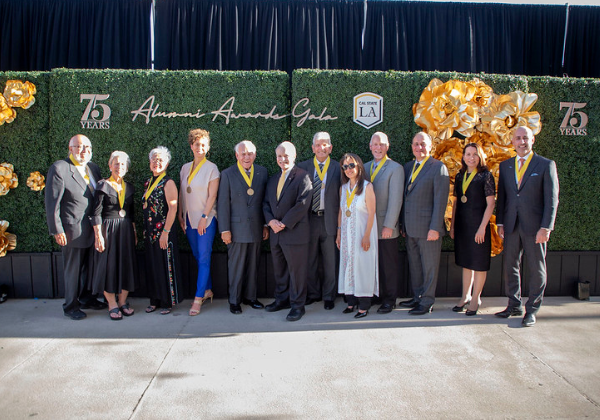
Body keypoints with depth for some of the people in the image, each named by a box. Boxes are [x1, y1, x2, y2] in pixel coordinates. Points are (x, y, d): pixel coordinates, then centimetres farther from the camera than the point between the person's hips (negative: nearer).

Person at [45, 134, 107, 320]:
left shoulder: (93, 167, 9)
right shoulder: (59, 168, -11)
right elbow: (52, 202, -12)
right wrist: (57, 230, -14)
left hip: (93, 229, 7)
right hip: (73, 231, -6)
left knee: (89, 267, 18)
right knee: (73, 270, 6)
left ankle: (86, 298, 36)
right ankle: (71, 306, 22)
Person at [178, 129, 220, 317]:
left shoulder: (211, 168, -6)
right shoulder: (185, 168, 11)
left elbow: (212, 195, -10)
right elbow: (181, 193, 13)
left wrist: (204, 217, -14)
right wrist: (180, 215, 8)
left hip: (206, 219, -6)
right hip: (189, 219, 6)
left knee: (204, 258, -6)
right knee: (198, 257, 12)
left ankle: (198, 298, -4)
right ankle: (208, 290, 25)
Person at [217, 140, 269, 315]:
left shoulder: (262, 172, 7)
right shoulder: (228, 174, -2)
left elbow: (265, 200, 9)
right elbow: (223, 203, -4)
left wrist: (266, 224, 7)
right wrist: (225, 230, -8)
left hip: (256, 228, 3)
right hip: (237, 228, -3)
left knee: (253, 265, 11)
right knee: (236, 266, 3)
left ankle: (250, 297, 25)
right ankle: (234, 300, 16)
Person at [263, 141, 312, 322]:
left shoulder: (302, 177, -7)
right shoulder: (273, 179, 16)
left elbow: (303, 204, -16)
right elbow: (266, 203, 15)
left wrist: (284, 223, -15)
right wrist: (271, 220, -5)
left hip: (295, 232, -7)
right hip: (276, 233, 7)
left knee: (296, 271, 0)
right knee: (279, 269, 16)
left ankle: (297, 305, 12)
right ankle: (282, 299, 30)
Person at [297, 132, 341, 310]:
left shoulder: (338, 168, 1)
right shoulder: (303, 167, 5)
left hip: (330, 220, -1)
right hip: (309, 219, 2)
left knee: (330, 261, 7)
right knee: (310, 260, 12)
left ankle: (329, 296, 22)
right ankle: (313, 293, 28)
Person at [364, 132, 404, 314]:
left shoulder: (395, 168, -6)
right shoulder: (365, 167, 13)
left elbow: (395, 200, -11)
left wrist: (389, 225, -15)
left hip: (386, 227, -5)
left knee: (389, 265, 3)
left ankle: (389, 299, 15)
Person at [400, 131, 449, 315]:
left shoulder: (438, 167, -8)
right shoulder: (408, 167, 13)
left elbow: (440, 201, -13)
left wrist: (434, 228, -17)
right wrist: (403, 224, 12)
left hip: (427, 228, -7)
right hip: (410, 228, 7)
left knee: (429, 267, 4)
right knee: (414, 265, 16)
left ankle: (427, 302, 14)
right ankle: (417, 298, 29)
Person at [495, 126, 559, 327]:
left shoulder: (546, 165, -1)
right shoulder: (505, 166, 11)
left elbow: (552, 198, -5)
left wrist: (546, 227, -12)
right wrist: (500, 222, 6)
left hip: (534, 227, -4)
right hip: (511, 226, 4)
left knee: (536, 269, 4)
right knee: (510, 267, 9)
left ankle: (532, 310, 16)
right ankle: (514, 306, 23)